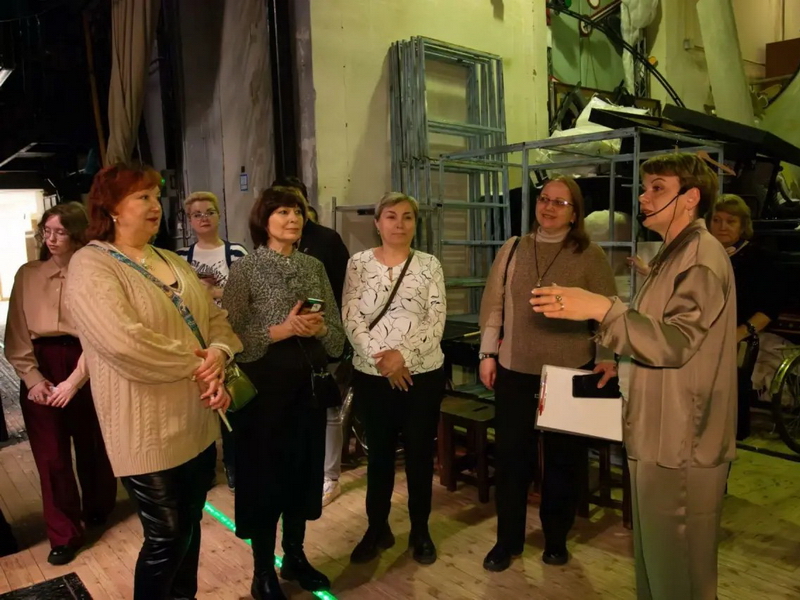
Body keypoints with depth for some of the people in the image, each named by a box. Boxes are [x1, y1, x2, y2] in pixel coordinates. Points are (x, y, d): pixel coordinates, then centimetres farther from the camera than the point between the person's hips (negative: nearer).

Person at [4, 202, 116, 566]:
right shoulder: (27, 275, 4)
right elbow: (17, 334, 3)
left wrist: (74, 380, -14)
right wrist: (32, 378, -7)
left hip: (86, 366, -2)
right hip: (41, 368, 2)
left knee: (92, 446, 13)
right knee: (51, 455, 5)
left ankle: (97, 511, 38)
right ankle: (64, 535, 19)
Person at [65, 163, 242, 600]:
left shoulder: (173, 262, 13)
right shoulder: (90, 266, -13)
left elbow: (215, 318, 8)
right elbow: (125, 343, -27)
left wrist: (217, 355, -13)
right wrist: (197, 365, -17)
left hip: (199, 423, 8)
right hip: (149, 431, -7)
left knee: (189, 527, 20)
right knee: (166, 539, 6)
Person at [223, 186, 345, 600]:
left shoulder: (314, 267, 6)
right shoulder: (245, 269, -7)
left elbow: (338, 334, 7)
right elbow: (231, 337, -13)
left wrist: (319, 329, -14)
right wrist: (282, 330, -22)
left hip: (308, 383, 5)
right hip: (264, 384, -4)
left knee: (303, 469, 14)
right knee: (264, 473, 6)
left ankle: (295, 557, 34)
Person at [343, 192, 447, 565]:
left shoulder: (429, 265, 0)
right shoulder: (359, 263, 0)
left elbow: (436, 322, -6)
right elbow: (351, 319, -6)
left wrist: (404, 355, -17)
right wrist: (381, 356, -16)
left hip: (423, 374, 0)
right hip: (372, 375, 1)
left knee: (420, 454, 11)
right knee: (379, 453, 13)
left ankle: (420, 531, 29)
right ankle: (377, 529, 30)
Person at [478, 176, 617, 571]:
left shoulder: (590, 255, -1)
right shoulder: (512, 249, 6)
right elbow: (493, 304, 7)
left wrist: (606, 358, -13)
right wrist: (488, 353, 3)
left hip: (570, 372, -1)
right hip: (515, 370, 2)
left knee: (564, 458, 12)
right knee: (511, 456, 9)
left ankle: (556, 539, 32)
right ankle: (508, 540, 26)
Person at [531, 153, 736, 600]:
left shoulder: (702, 255, -16)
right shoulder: (676, 253, 17)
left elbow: (675, 342, -25)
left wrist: (602, 308, -31)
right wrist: (621, 363, 14)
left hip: (681, 442, -10)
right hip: (660, 435, 10)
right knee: (655, 562, 21)